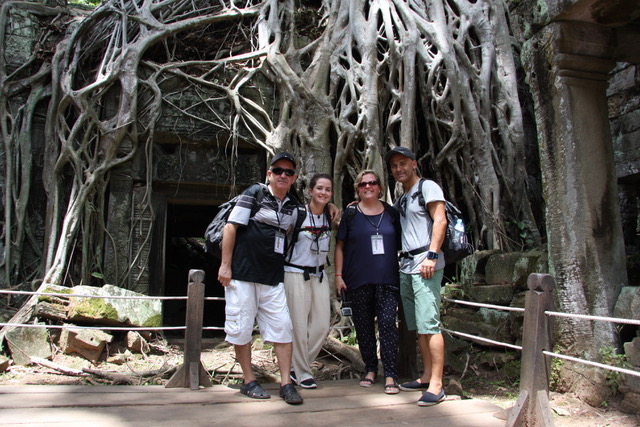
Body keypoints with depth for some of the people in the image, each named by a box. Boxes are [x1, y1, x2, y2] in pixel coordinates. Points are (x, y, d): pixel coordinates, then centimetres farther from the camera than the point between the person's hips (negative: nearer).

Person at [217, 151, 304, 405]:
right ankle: (249, 381, 17)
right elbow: (230, 227, -7)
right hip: (242, 273, -4)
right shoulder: (254, 195, -3)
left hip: (273, 279, 4)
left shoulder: (293, 206, 11)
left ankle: (286, 384, 8)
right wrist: (225, 265, -11)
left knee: (282, 326, -1)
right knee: (241, 327, 2)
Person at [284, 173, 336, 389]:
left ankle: (297, 369, 20)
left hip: (320, 275, 6)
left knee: (322, 325, 3)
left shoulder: (331, 216, 6)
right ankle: (303, 374, 15)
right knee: (300, 325, -2)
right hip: (297, 273, -5)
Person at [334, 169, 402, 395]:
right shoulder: (351, 213, 4)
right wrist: (338, 275, -1)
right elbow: (340, 245, 5)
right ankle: (370, 370, 23)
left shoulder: (391, 213, 8)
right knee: (363, 325, 8)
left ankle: (390, 375, 1)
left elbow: (400, 243, 14)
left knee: (388, 323, -7)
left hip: (387, 279, 0)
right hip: (358, 281, 0)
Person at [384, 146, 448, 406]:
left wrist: (432, 255, -20)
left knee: (429, 324, -10)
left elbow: (440, 220, -11)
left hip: (425, 265, -8)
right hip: (406, 266, 8)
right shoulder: (401, 199, 22)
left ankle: (436, 385, -6)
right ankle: (426, 377, 18)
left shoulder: (427, 187, -1)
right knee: (417, 326, 10)